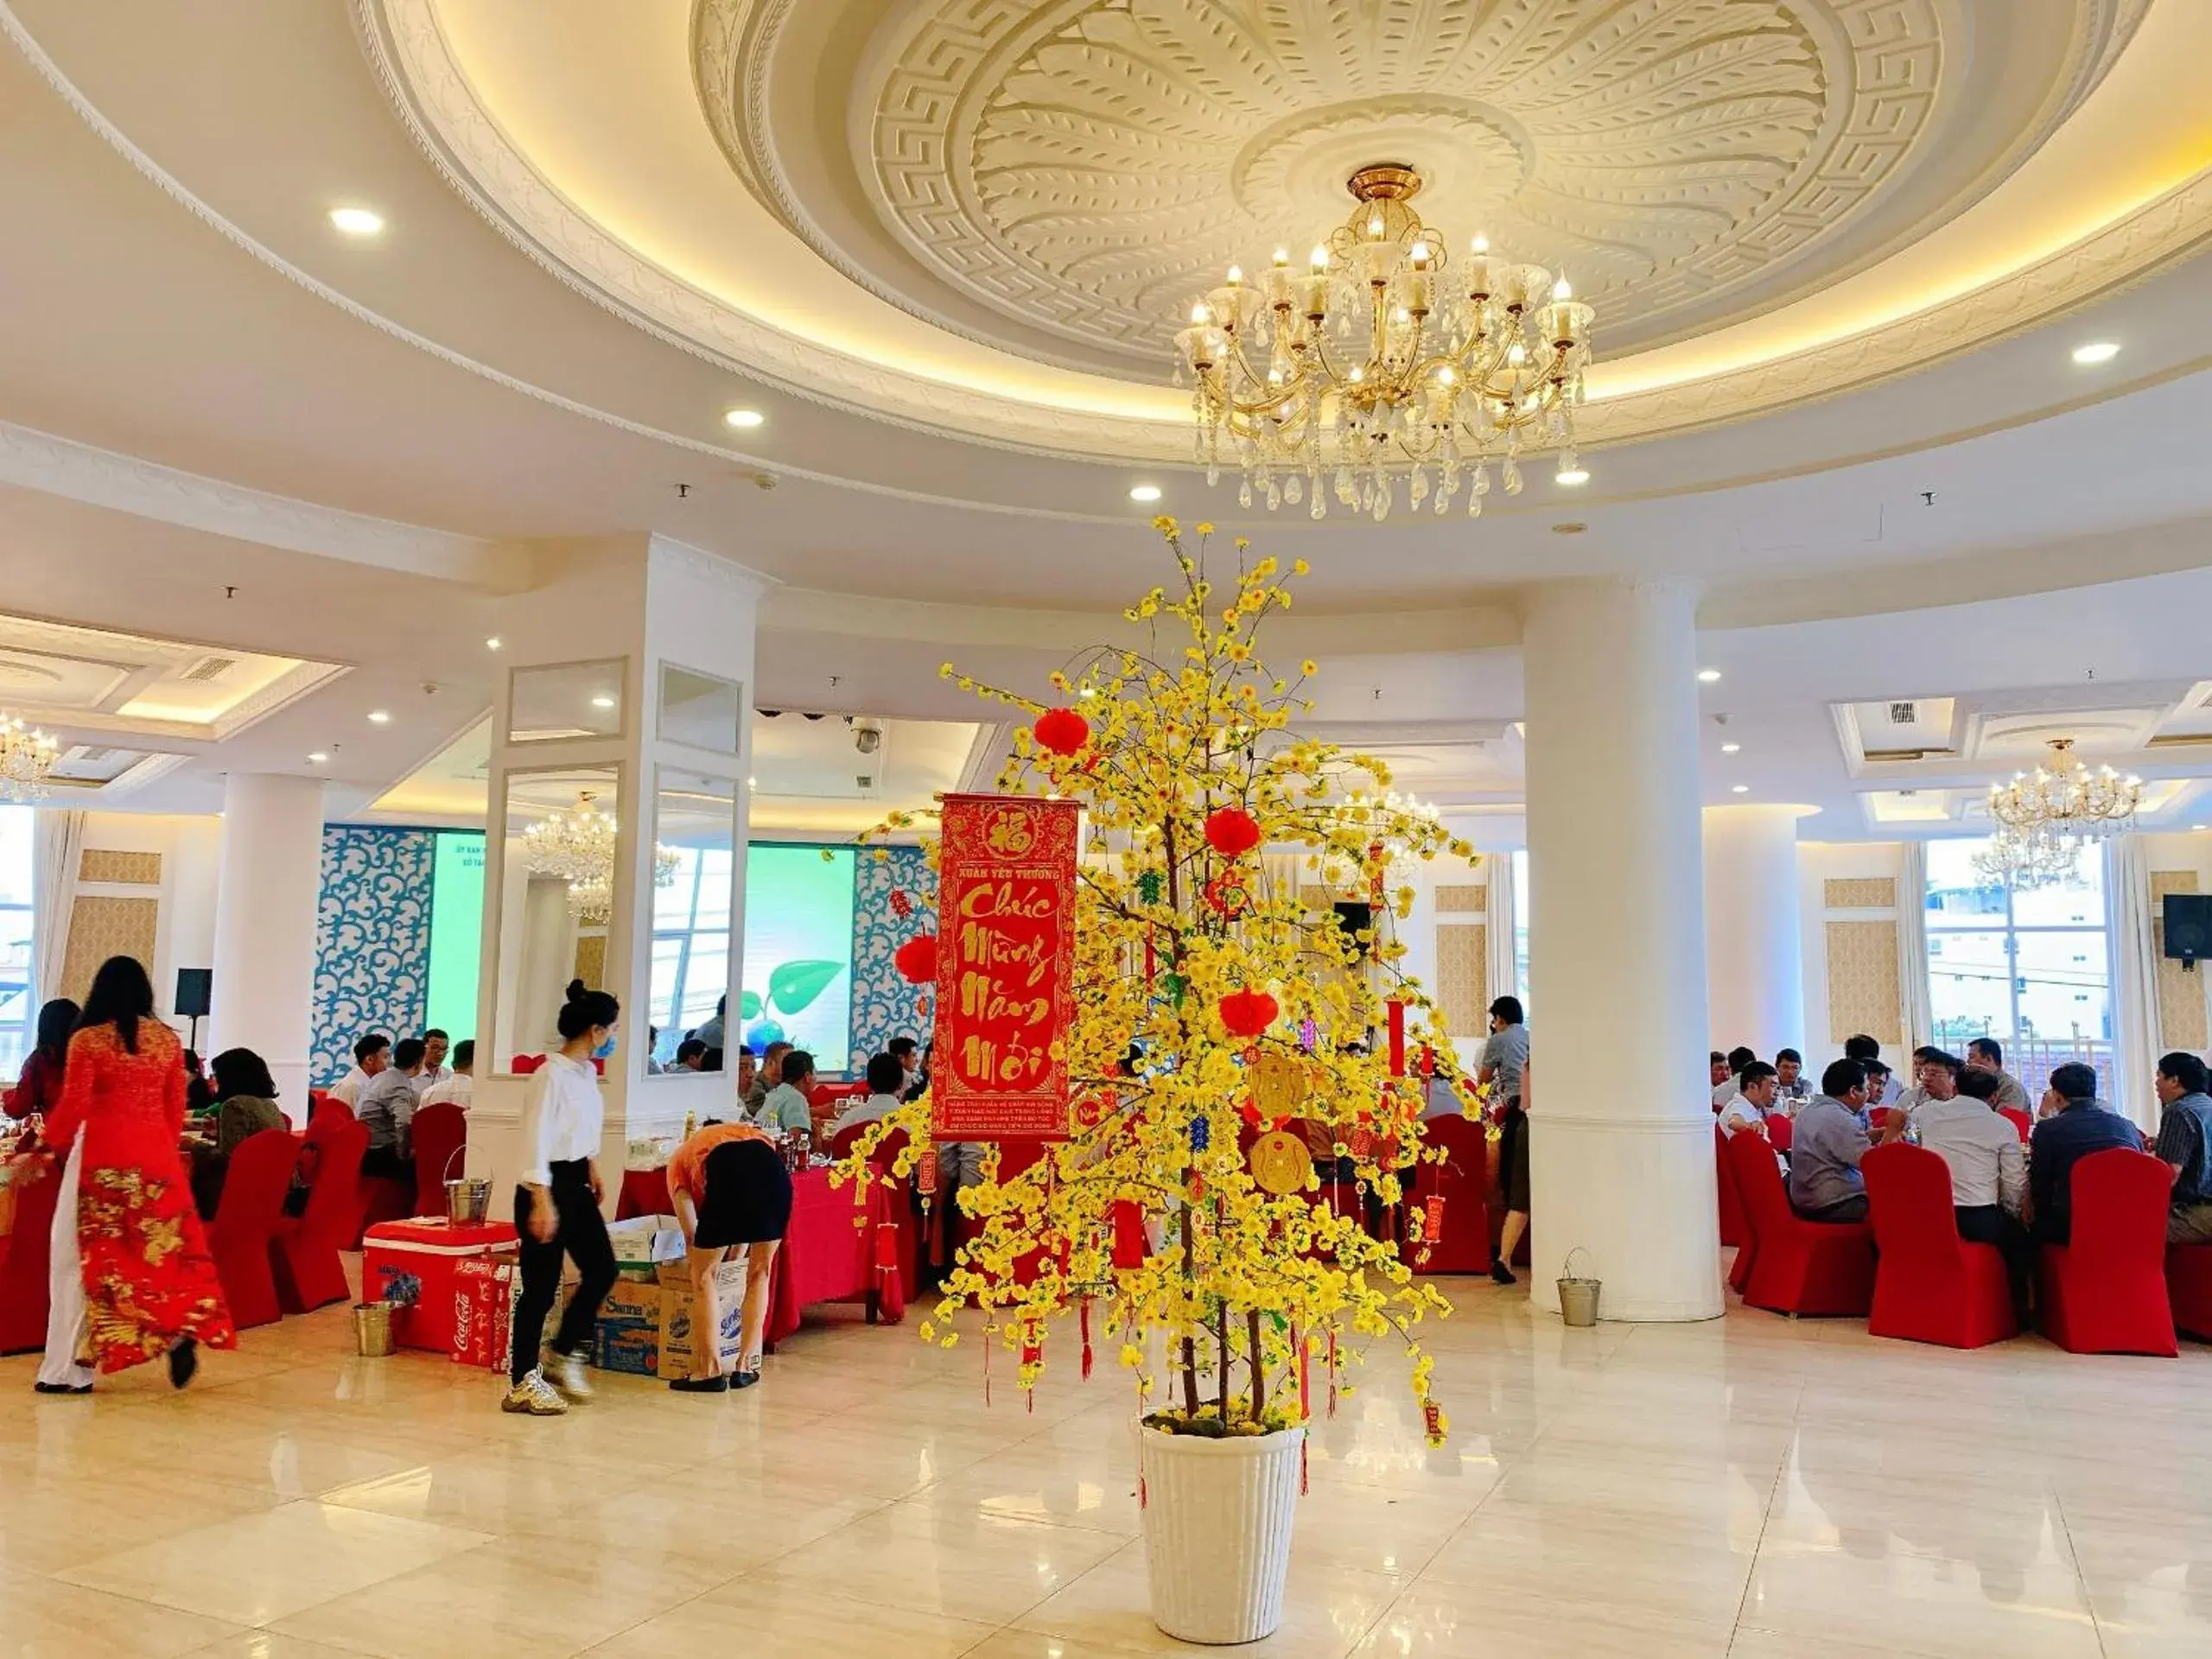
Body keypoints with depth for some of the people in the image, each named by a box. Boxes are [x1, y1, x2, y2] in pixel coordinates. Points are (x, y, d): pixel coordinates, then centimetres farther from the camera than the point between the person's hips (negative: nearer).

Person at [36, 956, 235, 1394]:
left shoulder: (88, 1040, -6)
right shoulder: (168, 1039, 4)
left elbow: (73, 1107, -5)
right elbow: (176, 1110, 8)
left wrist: (53, 1143, 14)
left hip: (102, 1158, -3)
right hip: (157, 1157, 3)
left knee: (89, 1254, 4)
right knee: (164, 1246, 11)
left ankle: (71, 1368, 9)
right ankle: (182, 1331, -6)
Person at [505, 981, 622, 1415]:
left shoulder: (588, 1071, 6)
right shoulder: (550, 1075, -20)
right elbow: (536, 1142, -21)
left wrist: (593, 1170, 22)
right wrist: (542, 1202, -23)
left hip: (577, 1181, 9)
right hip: (547, 1184, -9)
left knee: (601, 1269, 10)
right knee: (541, 1285, 1)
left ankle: (563, 1352, 27)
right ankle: (522, 1383, 14)